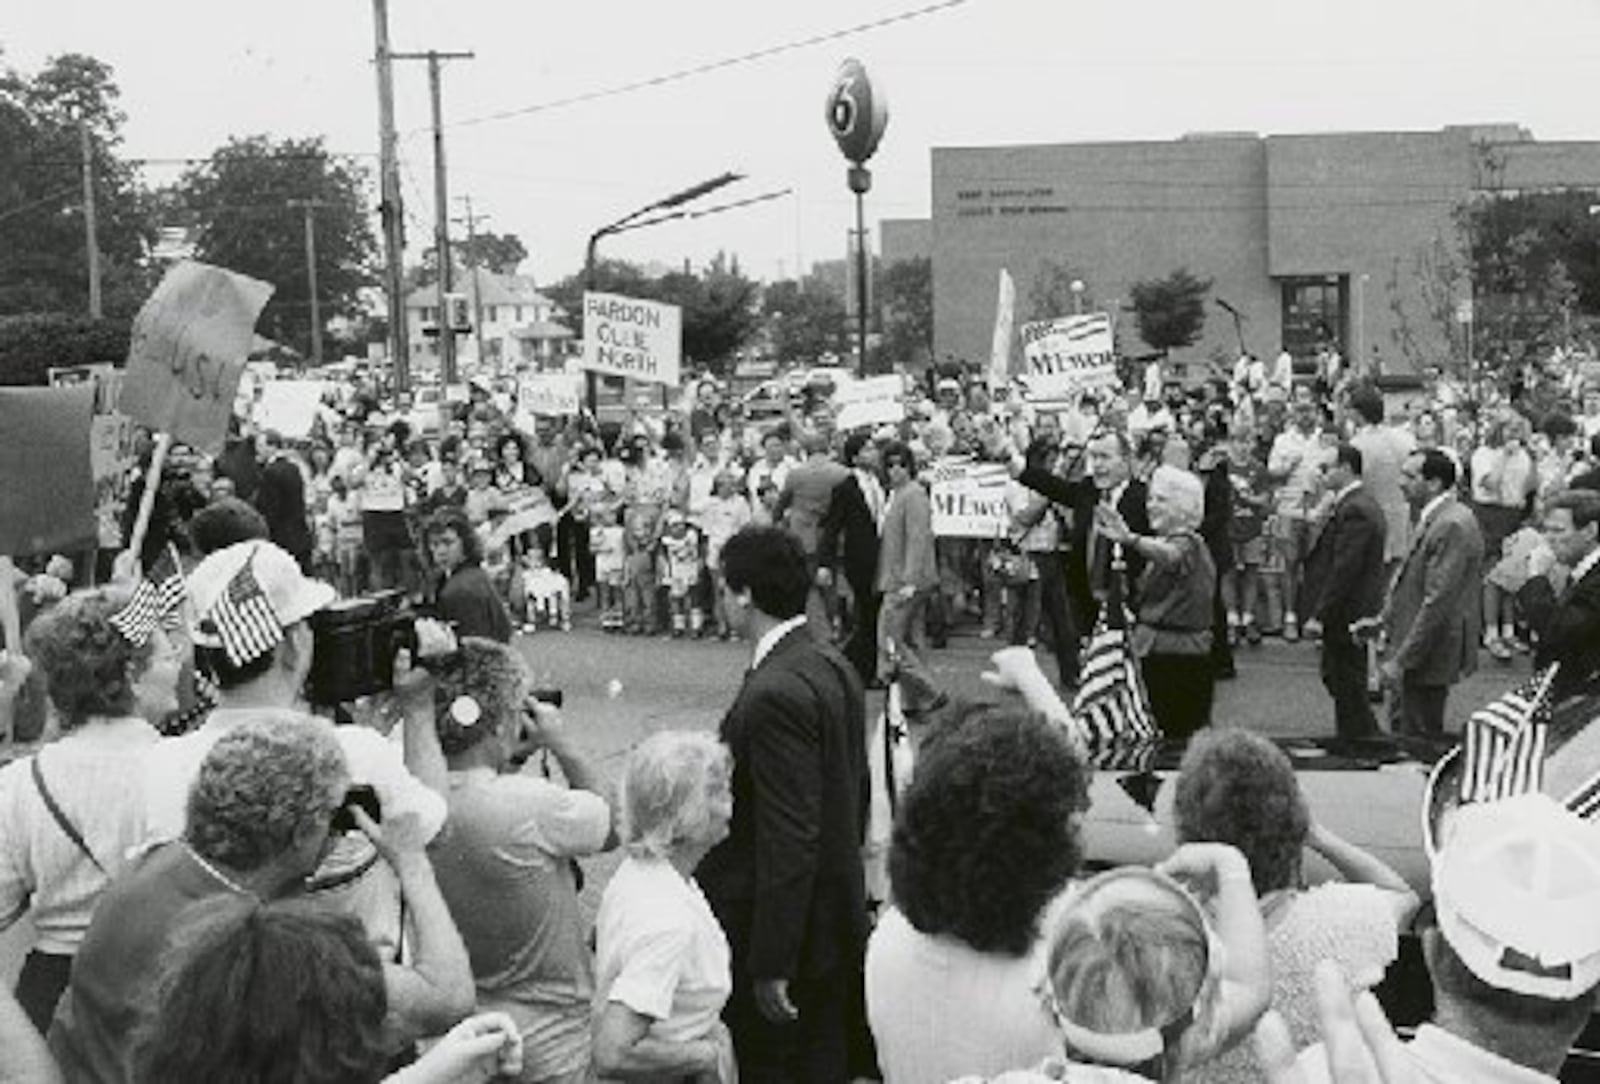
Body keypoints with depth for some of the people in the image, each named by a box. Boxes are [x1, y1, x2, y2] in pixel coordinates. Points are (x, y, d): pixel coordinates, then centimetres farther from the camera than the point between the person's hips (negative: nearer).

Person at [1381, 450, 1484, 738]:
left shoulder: (1452, 526, -23)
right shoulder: (1432, 519, 10)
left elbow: (1438, 602, -25)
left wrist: (1400, 659, -23)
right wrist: (1385, 618, 14)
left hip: (1429, 653, -10)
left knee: (1417, 737, -2)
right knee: (1404, 727, 17)